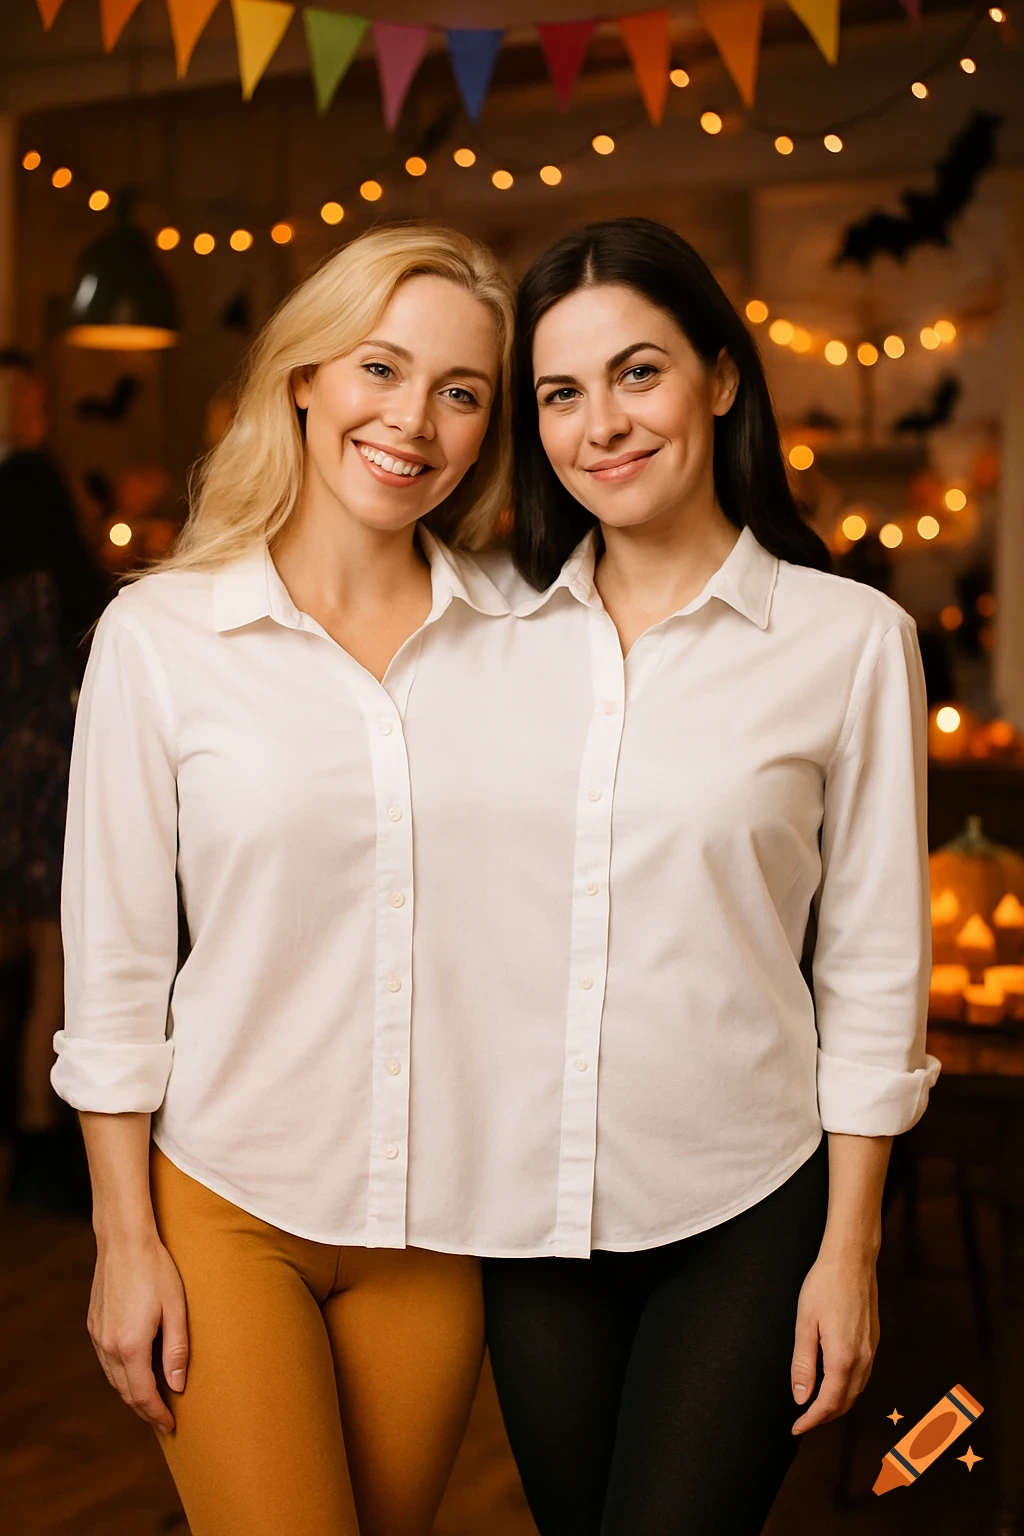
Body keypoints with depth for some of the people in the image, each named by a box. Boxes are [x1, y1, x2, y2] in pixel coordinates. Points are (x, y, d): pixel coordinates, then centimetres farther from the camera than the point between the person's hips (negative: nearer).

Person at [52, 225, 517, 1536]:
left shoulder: (519, 632, -2)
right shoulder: (163, 633, -8)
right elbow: (112, 961, -5)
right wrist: (125, 1237, -3)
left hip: (437, 1217, 3)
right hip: (227, 1204, -2)